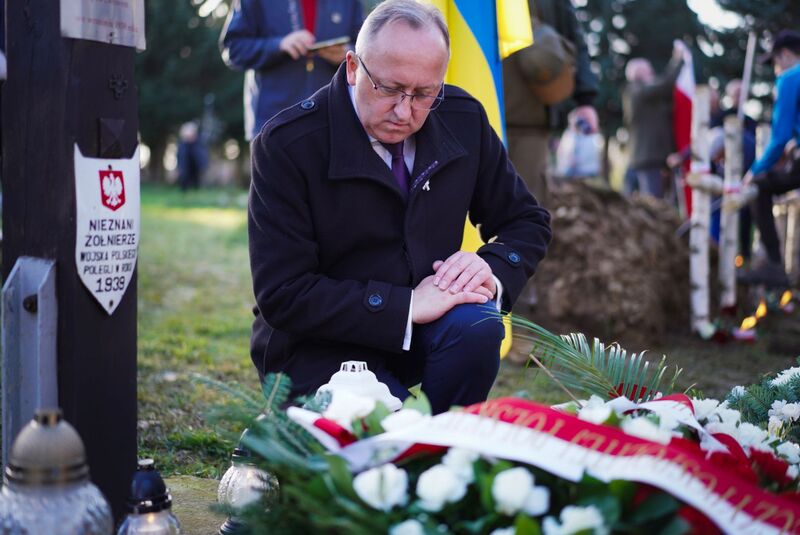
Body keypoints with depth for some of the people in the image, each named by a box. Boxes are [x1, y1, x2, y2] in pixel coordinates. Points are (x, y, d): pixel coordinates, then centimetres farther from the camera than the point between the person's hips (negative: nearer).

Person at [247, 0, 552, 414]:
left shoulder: (463, 118, -3)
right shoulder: (286, 144, -17)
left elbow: (528, 223, 8)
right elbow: (282, 296, -20)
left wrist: (493, 271, -16)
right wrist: (406, 305, -26)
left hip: (423, 320, 5)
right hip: (321, 346, -4)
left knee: (476, 325, -28)